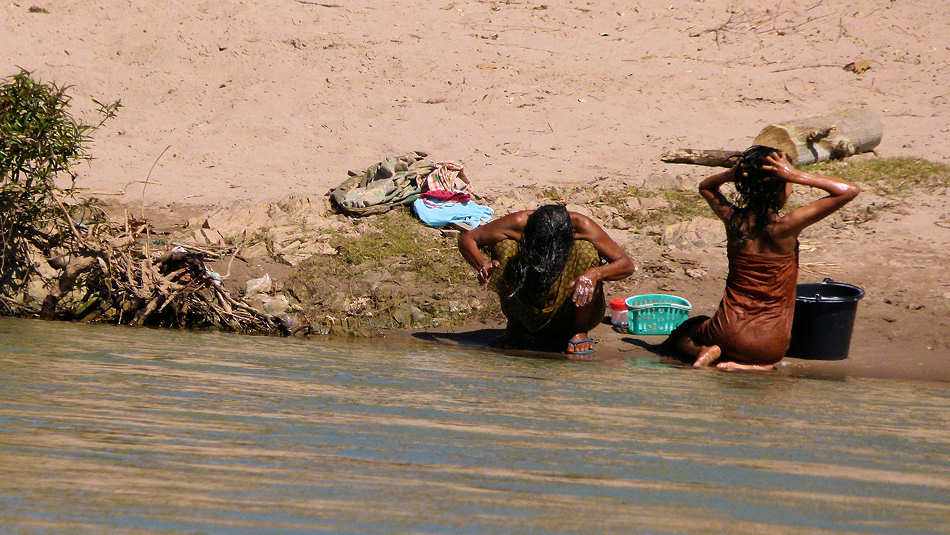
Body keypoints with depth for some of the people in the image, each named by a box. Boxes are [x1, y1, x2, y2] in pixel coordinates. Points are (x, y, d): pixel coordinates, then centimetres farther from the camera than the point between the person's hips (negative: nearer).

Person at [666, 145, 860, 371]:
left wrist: (732, 174, -4)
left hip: (729, 333, 1)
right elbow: (850, 190, -16)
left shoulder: (733, 219, -8)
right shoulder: (785, 226, -19)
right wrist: (797, 176, -19)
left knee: (683, 336, 33)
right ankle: (752, 366, 4)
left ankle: (705, 351, 1)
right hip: (770, 347, -1)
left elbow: (705, 187, 17)